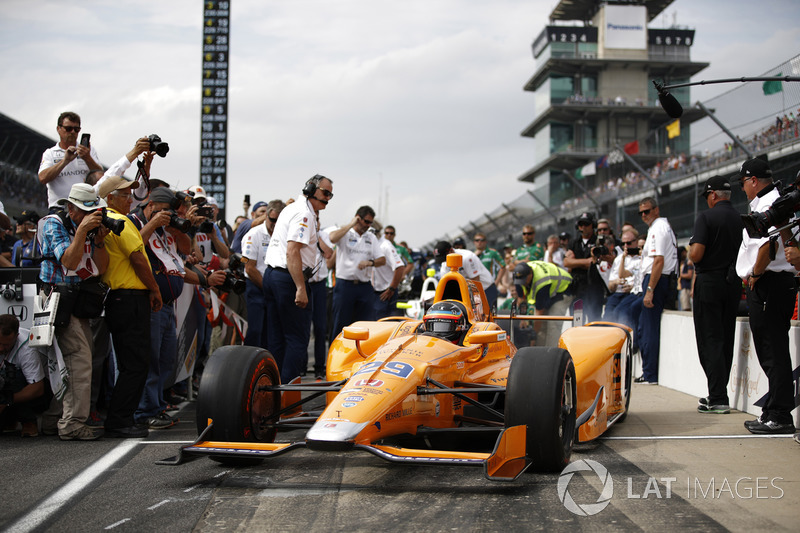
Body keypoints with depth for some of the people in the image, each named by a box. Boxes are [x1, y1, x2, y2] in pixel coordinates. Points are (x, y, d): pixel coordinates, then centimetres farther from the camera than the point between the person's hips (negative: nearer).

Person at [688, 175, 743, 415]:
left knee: (710, 341, -3)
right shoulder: (741, 218, 5)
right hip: (733, 283, 6)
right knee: (726, 340, 12)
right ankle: (718, 394, 19)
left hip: (709, 282, -6)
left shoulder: (706, 217, -12)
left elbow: (696, 254, -18)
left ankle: (718, 399, -7)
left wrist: (691, 248, 3)